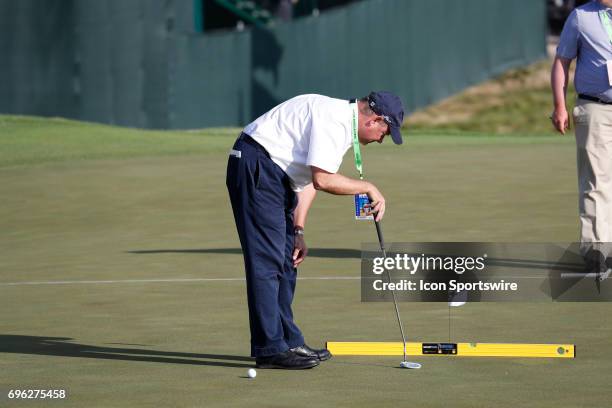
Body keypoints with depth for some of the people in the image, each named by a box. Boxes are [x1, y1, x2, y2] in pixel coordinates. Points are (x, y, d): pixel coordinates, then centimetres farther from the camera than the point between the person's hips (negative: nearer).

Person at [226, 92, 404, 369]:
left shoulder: (344, 127, 16)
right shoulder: (333, 118, -18)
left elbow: (309, 179, 18)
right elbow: (322, 179, -25)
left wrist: (298, 231, 12)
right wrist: (368, 188, -12)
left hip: (276, 174, 11)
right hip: (255, 167, -11)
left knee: (286, 260, 13)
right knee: (267, 260, -11)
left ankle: (288, 342, 18)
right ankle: (270, 350, -11)